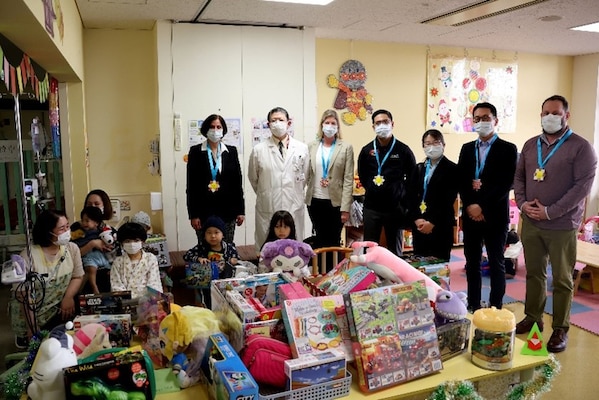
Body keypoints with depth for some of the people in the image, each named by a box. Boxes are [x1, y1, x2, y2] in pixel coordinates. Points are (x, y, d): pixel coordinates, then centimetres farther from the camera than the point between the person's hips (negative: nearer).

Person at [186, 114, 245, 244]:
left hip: (227, 210, 2)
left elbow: (238, 182, 7)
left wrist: (241, 210, 3)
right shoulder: (195, 151, 0)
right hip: (204, 210, -1)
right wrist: (193, 214, -6)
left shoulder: (231, 151, 5)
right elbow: (191, 185, -2)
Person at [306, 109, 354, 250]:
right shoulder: (311, 146, 6)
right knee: (320, 239, 10)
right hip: (315, 201, 2)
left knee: (334, 241, 5)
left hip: (335, 202, -2)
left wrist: (345, 208, -9)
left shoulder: (346, 148, -1)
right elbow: (307, 174, 10)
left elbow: (348, 180, -4)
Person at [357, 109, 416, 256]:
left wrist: (403, 198, 0)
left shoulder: (403, 150, -2)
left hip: (395, 208, -1)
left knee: (395, 250, 10)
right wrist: (372, 189, 6)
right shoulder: (366, 150, 3)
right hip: (371, 207, 1)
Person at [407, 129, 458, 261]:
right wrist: (417, 219, -8)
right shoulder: (419, 168, 14)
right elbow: (411, 196, 5)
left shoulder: (452, 169, -1)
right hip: (419, 224, 4)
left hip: (441, 225, -4)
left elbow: (448, 200, -9)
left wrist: (432, 222, -15)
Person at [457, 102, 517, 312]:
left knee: (496, 263, 6)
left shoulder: (508, 149, -2)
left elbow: (505, 184, -12)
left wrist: (482, 207, -17)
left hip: (495, 215, -4)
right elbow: (460, 181, 3)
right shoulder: (467, 148, 12)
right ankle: (473, 305, 23)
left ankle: (495, 308, 17)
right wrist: (470, 206, -11)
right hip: (470, 214, 4)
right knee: (472, 263, 11)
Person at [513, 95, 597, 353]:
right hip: (530, 223, 5)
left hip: (561, 226, -4)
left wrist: (550, 212, -17)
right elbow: (519, 176, 14)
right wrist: (522, 203, -4)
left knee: (562, 279, 6)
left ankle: (560, 329, 18)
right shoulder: (530, 145, 9)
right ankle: (532, 318, 29)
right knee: (534, 273, 15)